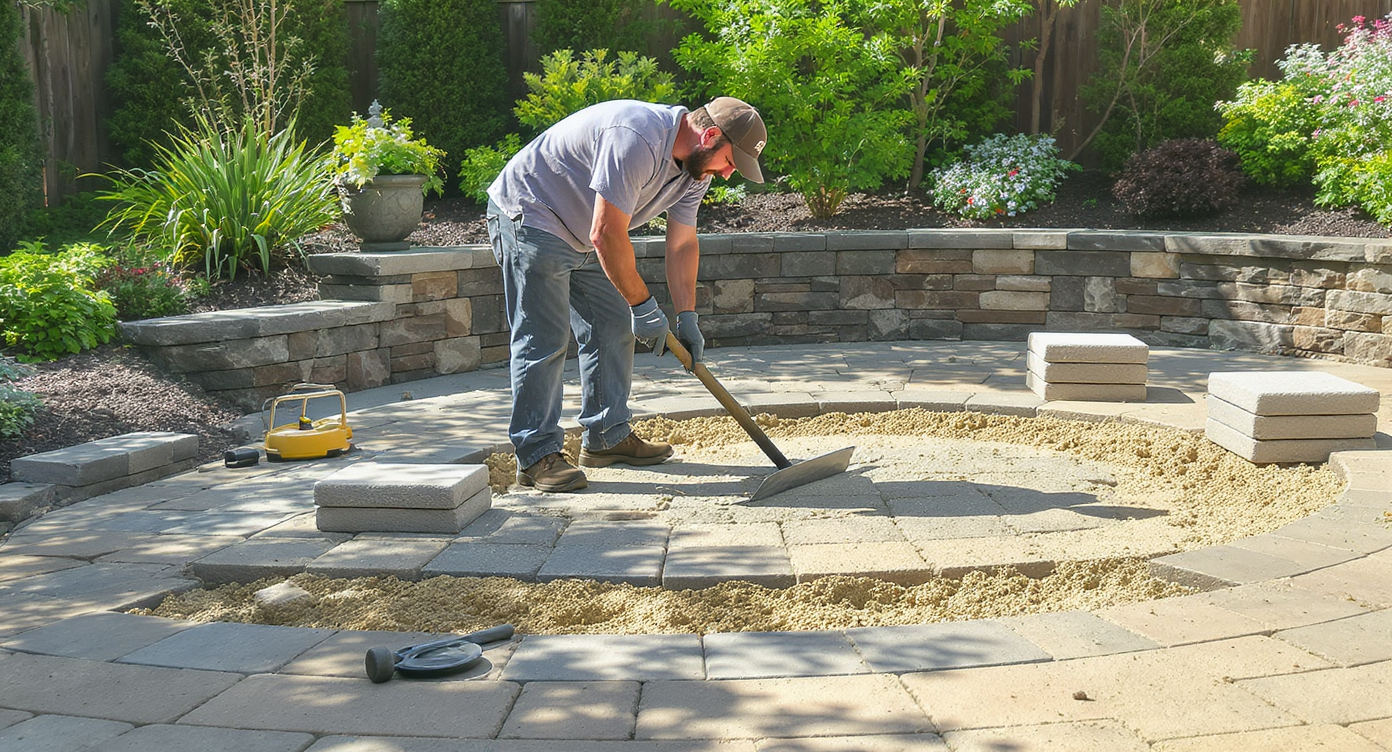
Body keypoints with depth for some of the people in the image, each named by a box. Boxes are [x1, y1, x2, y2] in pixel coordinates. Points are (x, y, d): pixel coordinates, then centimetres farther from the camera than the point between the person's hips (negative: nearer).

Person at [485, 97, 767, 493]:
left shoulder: (697, 165, -1)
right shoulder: (637, 140, -32)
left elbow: (682, 244, 5)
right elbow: (606, 235, -32)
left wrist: (687, 318, -2)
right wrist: (643, 305, -24)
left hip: (583, 234, 10)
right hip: (529, 217, -10)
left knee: (614, 327, 8)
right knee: (544, 339, -12)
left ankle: (607, 437, 18)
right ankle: (536, 455, -6)